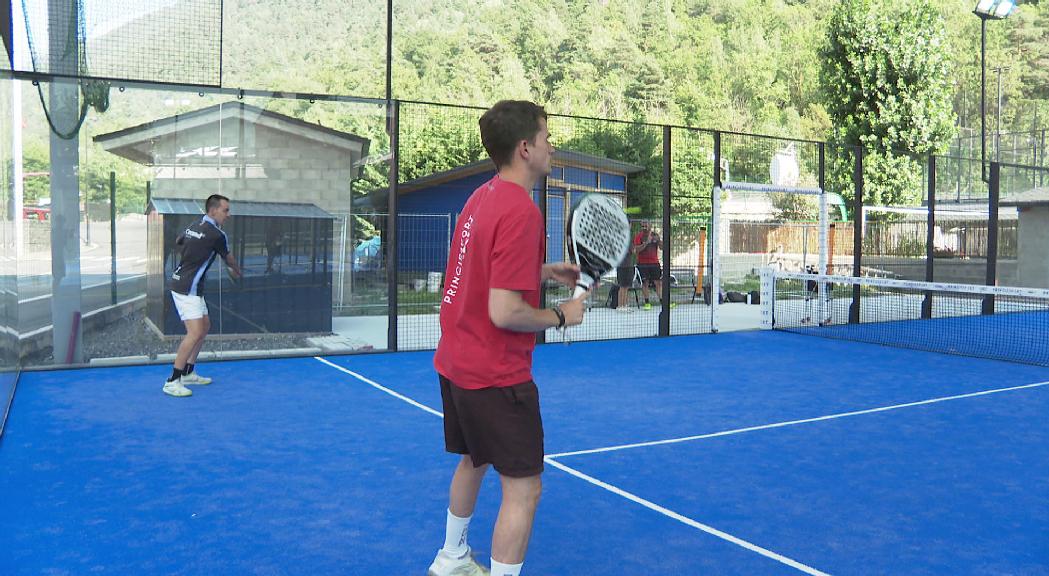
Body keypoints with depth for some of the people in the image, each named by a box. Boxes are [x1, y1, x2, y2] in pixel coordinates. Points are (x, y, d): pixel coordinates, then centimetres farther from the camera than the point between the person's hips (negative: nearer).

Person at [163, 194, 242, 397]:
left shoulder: (193, 226, 9)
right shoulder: (217, 235, -14)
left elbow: (178, 241, 31)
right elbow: (230, 261, 3)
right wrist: (237, 272, 24)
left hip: (180, 281, 10)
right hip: (187, 289, -10)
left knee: (205, 326, 16)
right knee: (195, 332, -14)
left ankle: (188, 373, 24)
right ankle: (172, 381, -11)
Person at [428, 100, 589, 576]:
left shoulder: (481, 197, 5)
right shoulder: (521, 211, -22)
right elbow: (504, 313, -26)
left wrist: (543, 272, 12)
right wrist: (561, 316, -11)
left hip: (455, 363, 10)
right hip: (496, 376, -10)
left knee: (473, 461, 26)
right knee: (524, 488, 1)